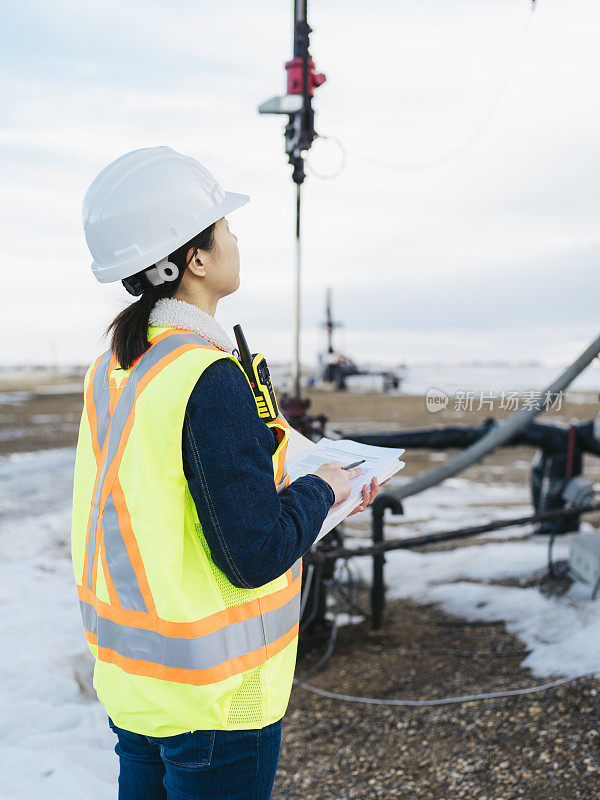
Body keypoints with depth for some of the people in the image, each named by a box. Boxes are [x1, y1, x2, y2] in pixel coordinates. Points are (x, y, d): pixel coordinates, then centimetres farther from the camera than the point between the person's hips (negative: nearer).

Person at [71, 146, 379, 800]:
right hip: (211, 693, -8)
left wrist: (311, 489, 13)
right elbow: (255, 555, -24)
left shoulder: (111, 370, 2)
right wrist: (320, 488, -6)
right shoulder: (208, 380, -25)